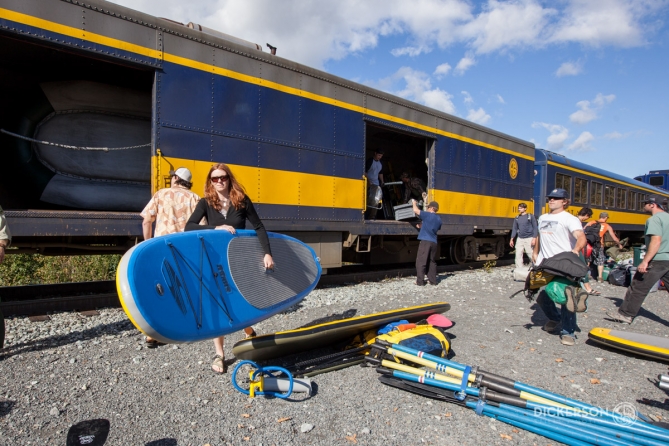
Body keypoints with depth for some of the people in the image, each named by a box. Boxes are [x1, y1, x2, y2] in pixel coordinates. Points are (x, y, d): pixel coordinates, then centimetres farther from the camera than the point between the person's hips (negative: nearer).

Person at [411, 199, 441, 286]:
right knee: (432, 262, 15)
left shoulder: (427, 215, -8)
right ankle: (433, 280, 18)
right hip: (434, 242, 7)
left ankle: (420, 281, -3)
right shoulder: (439, 219, 13)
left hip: (425, 241, -7)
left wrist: (414, 203, 10)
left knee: (421, 262, -2)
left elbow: (416, 210, -10)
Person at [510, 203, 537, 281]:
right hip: (520, 239, 5)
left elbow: (535, 228, -5)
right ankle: (519, 272, 9)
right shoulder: (517, 218, 9)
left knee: (531, 255, -2)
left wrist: (534, 238, -12)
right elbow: (514, 229, 13)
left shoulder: (530, 216, -4)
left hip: (529, 239, -5)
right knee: (518, 255, 3)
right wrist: (512, 239, 9)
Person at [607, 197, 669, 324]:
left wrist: (645, 261, -25)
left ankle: (625, 314, 5)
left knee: (638, 288, -1)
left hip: (657, 260, -8)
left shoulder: (654, 219, -11)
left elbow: (656, 241, -22)